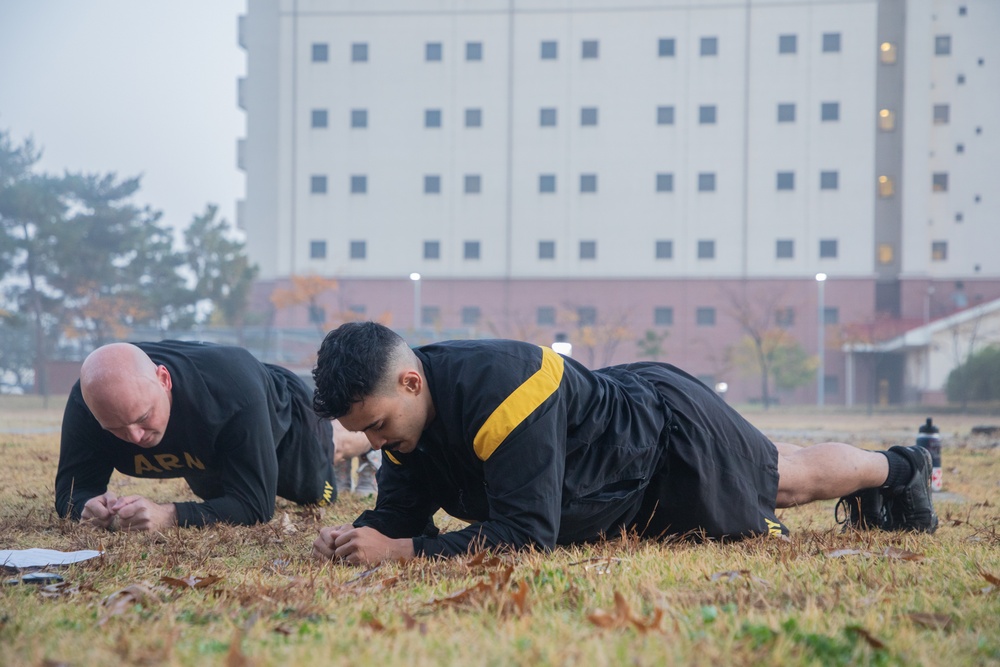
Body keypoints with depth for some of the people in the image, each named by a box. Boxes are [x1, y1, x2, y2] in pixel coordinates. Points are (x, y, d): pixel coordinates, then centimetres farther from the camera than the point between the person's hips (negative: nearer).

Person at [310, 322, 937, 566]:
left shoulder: (497, 387, -44)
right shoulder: (401, 407, -19)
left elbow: (527, 533, -45)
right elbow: (402, 512, -9)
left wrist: (398, 550, -48)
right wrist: (356, 535, -32)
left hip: (670, 428, -7)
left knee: (790, 478, 18)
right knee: (778, 470, 31)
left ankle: (898, 467, 48)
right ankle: (871, 491, 58)